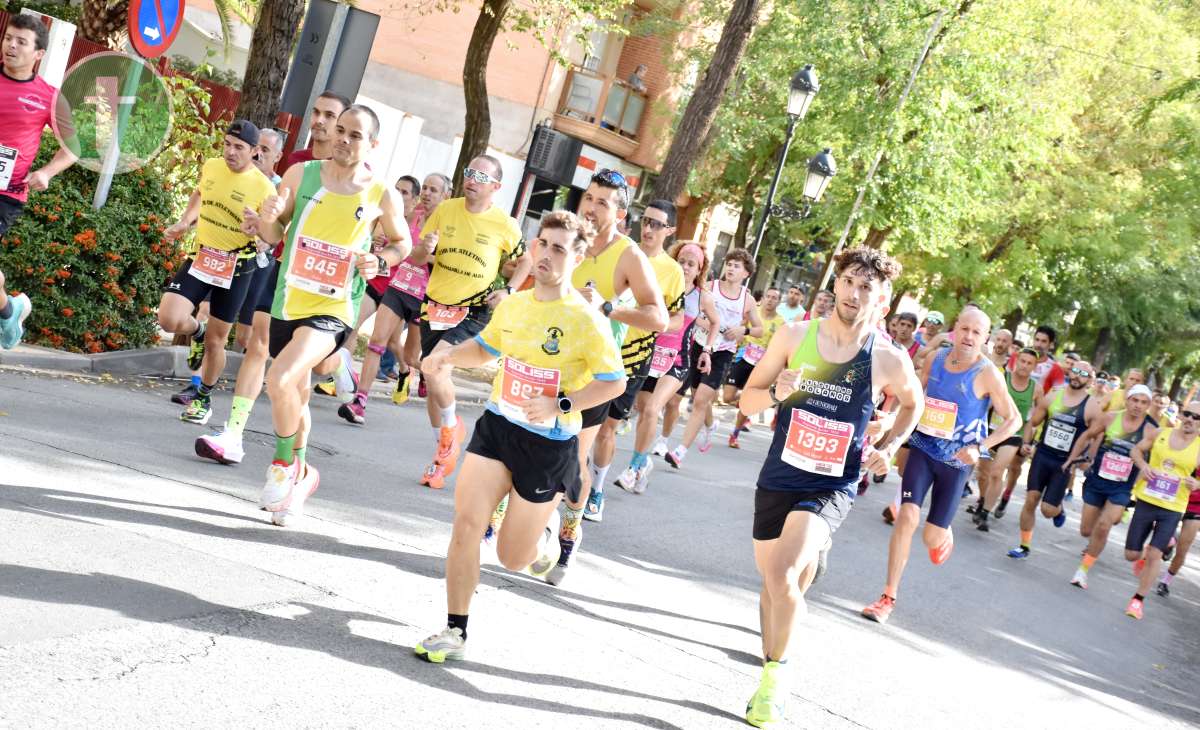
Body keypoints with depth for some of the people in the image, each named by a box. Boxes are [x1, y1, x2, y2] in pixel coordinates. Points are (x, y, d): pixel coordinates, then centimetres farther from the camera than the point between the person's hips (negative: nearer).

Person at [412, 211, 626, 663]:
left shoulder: (586, 320, -15)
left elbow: (615, 382, -12)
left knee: (513, 557, 6)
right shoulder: (512, 304, 3)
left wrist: (560, 404, -24)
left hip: (550, 444, -4)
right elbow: (486, 348, 20)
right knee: (466, 525, -9)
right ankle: (455, 631, 6)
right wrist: (449, 356, -1)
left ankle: (544, 528, 43)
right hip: (497, 425, 4)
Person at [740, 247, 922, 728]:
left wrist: (890, 447, 0)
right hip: (778, 478, 3)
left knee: (783, 576, -23)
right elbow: (748, 399, 1)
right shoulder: (795, 336, -6)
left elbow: (913, 403, 14)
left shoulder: (888, 361, -9)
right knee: (771, 581, 15)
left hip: (832, 488, -3)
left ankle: (775, 676, -1)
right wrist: (776, 393, -20)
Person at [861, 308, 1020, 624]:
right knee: (907, 517, -16)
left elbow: (1014, 419, -10)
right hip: (923, 449, 2)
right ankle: (888, 597, -8)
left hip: (956, 461, -2)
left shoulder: (987, 374, -15)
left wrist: (980, 447, -22)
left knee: (932, 538, 2)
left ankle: (944, 535, 44)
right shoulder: (935, 358, -3)